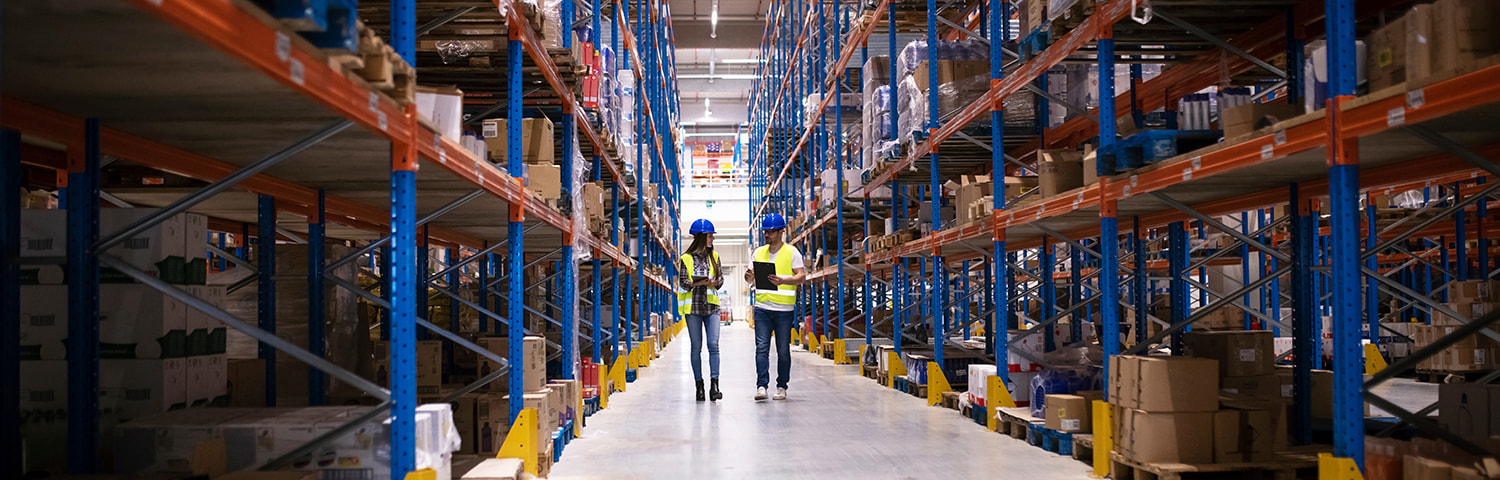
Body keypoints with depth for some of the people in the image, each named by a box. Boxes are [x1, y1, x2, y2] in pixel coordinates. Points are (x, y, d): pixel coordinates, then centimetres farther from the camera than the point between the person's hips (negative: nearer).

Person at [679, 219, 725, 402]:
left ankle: (714, 386, -10)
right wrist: (700, 282, -19)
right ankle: (699, 386, 9)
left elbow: (721, 278, 12)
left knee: (713, 345, -9)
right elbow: (683, 282, -3)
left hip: (712, 306, 2)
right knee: (696, 348, 2)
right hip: (693, 307, -2)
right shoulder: (687, 258, 1)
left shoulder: (714, 256, 12)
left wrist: (714, 283, -11)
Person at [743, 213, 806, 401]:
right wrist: (750, 277, -7)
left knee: (783, 350, 4)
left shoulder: (792, 252, 1)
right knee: (761, 348, -6)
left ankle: (781, 387, 13)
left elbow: (801, 276, -5)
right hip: (762, 307, 3)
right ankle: (761, 386, -7)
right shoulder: (759, 252, 13)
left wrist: (783, 281, -22)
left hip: (784, 309, -2)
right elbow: (753, 279, 17)